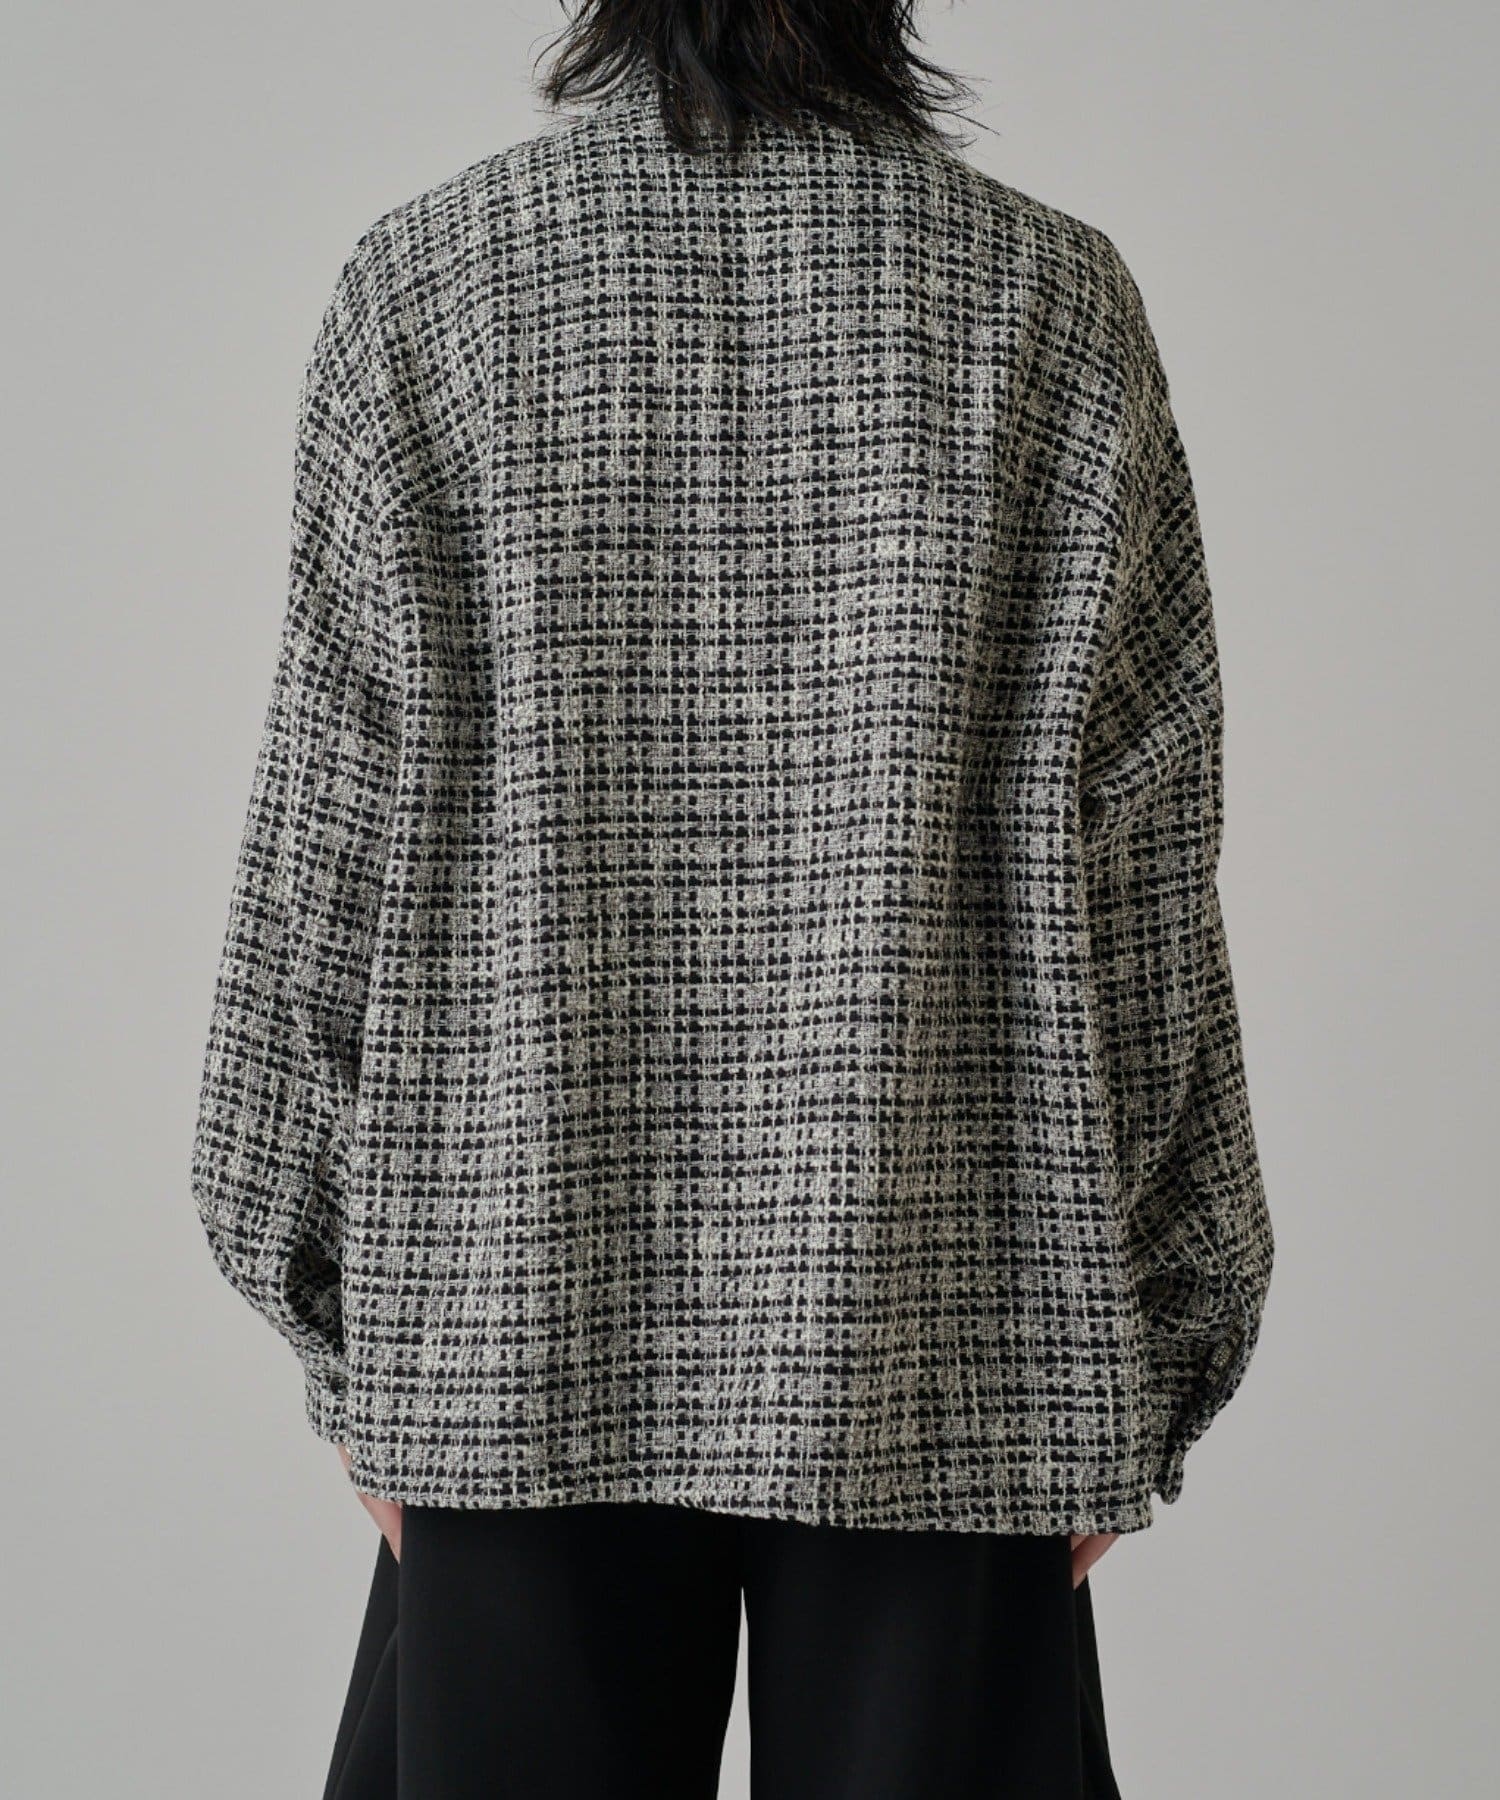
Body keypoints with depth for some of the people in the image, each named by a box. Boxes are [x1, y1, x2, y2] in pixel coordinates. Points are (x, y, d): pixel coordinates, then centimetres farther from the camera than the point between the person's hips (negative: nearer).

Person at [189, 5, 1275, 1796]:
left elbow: (330, 832, 0)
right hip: (946, 1342, 0)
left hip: (526, 1326, 1)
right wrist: (1142, 1354, 6)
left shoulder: (423, 279, 1)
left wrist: (346, 1322, 7)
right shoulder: (1060, 300, 1)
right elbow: (1144, 871, -1)